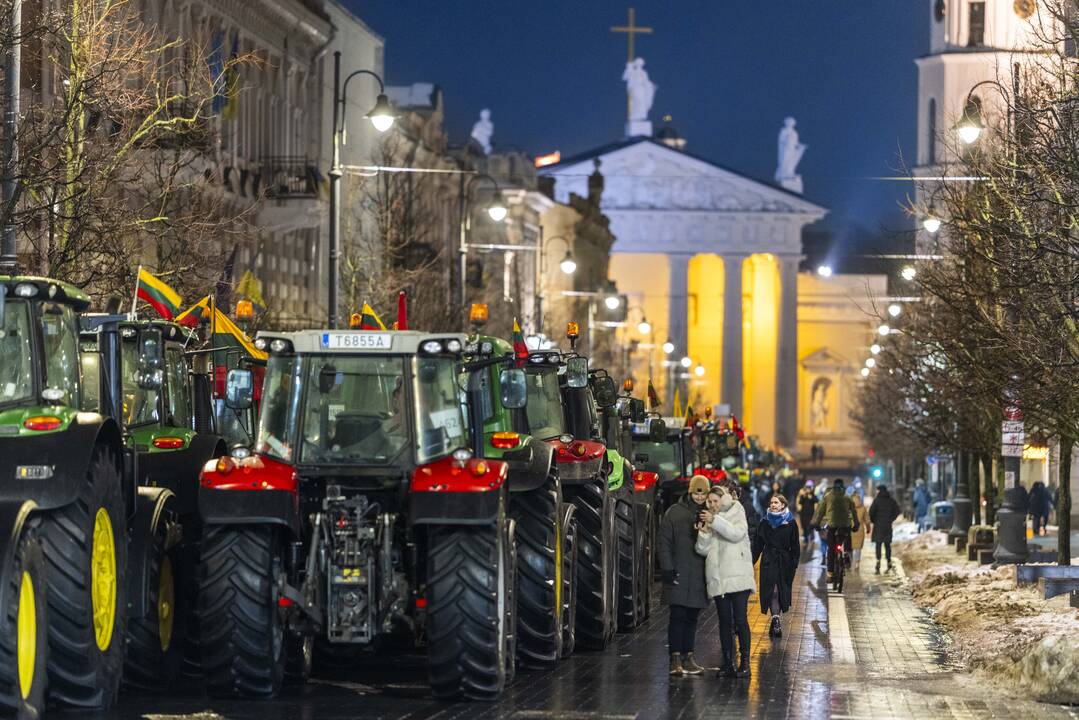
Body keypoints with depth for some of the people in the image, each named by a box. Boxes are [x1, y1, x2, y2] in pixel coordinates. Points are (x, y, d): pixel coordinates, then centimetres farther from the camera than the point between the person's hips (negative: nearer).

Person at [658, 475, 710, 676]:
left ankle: (688, 657, 15)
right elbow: (664, 542, -4)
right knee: (678, 617, -5)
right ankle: (676, 658, -3)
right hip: (678, 575, -4)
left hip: (699, 575, 4)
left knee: (692, 618, 9)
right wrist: (667, 569, -10)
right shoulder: (674, 513, -2)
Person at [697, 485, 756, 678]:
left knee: (740, 620, -8)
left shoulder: (736, 514, 6)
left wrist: (715, 521, -19)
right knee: (724, 621, 5)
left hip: (738, 576, -4)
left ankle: (745, 662, -6)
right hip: (718, 579, 4)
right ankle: (728, 663, 8)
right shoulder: (708, 519, 16)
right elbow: (702, 549, 9)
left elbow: (737, 533, -15)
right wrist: (703, 532, -9)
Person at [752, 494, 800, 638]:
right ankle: (776, 621, -15)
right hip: (768, 561, 0)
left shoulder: (790, 523, 0)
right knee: (772, 591, -10)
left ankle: (775, 622, 14)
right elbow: (758, 544, 7)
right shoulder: (765, 523, 5)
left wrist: (794, 564, -6)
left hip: (784, 562, 0)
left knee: (781, 591, 3)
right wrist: (751, 561, 1)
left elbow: (795, 546, 1)